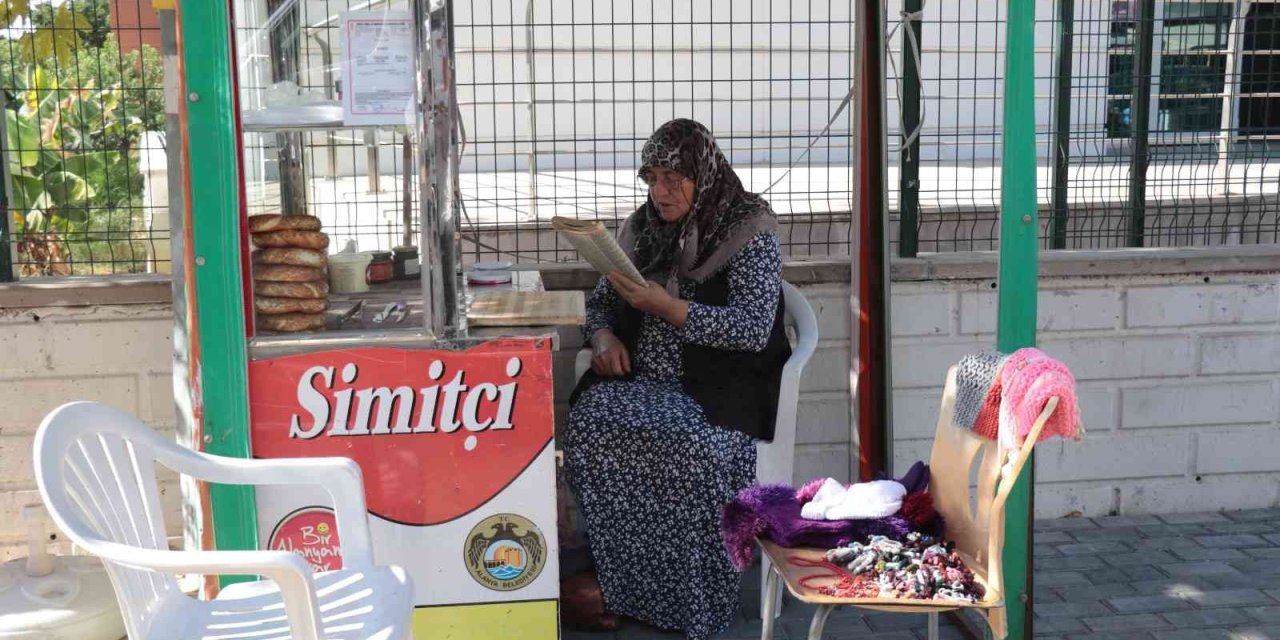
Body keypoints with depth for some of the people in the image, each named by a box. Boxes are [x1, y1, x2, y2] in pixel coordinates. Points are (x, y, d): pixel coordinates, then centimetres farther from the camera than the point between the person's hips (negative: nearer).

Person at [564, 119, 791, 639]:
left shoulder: (748, 231, -4)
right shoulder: (642, 228, 13)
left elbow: (754, 328, -15)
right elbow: (601, 299, 23)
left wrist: (665, 305, -21)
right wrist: (603, 335, -1)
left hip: (720, 389, -4)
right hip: (642, 380, 5)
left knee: (691, 446, -36)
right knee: (587, 425, -28)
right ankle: (614, 587, -18)